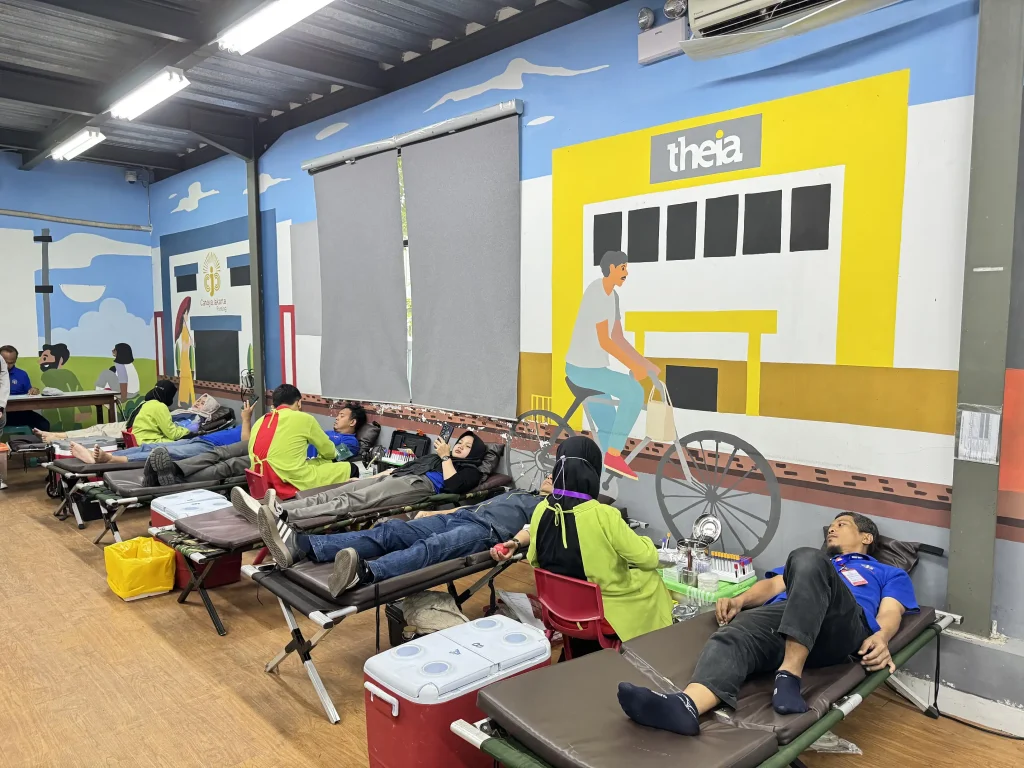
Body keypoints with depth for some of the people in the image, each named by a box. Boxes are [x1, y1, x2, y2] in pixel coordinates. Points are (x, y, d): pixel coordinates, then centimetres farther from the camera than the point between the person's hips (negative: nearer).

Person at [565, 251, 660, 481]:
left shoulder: (612, 296, 11)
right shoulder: (597, 293, -19)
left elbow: (619, 339, 12)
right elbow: (604, 342, -23)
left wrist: (646, 363, 6)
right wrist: (634, 367, -22)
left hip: (593, 368, 10)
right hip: (583, 369, -10)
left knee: (608, 428, 15)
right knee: (634, 392, -24)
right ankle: (613, 455, -17)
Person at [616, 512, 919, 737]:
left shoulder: (890, 574, 36)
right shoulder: (819, 562, 43)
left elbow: (890, 613, 14)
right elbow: (774, 584, 25)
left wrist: (880, 638, -11)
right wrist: (740, 599, 3)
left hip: (842, 625, -2)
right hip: (783, 614, 3)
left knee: (807, 560, -34)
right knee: (733, 636, -32)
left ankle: (789, 676, -37)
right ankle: (685, 705, -60)